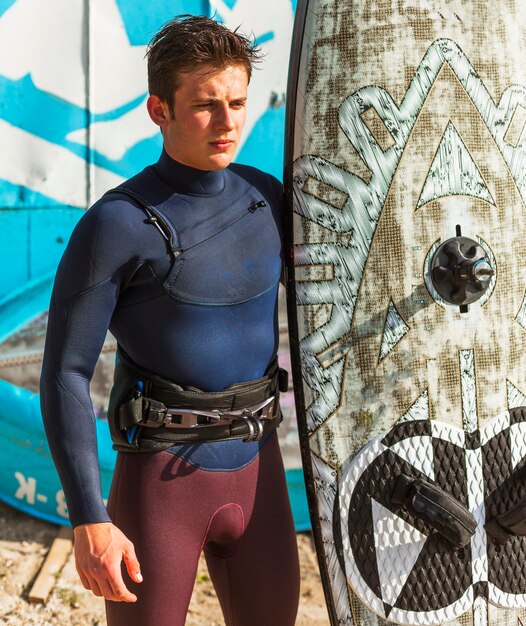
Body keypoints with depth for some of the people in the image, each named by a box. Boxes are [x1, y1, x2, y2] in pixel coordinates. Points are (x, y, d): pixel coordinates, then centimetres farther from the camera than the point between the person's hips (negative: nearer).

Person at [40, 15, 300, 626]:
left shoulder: (264, 196, 3)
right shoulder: (111, 225, -15)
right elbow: (64, 377, -14)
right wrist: (88, 522, -19)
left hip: (255, 476, 5)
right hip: (159, 483, -5)